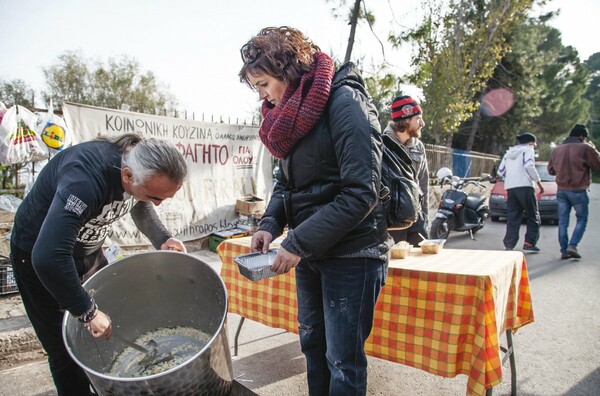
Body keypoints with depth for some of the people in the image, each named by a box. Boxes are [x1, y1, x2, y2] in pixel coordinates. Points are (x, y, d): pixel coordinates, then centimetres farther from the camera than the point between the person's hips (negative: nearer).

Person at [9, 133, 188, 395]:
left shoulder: (144, 171, -17)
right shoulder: (85, 179, -40)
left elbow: (139, 207, 5)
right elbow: (47, 257, -46)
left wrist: (162, 240, -12)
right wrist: (87, 312, -35)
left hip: (88, 251, 7)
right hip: (38, 255, -6)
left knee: (109, 334, 13)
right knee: (66, 350, 0)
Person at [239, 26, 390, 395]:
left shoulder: (344, 101, -16)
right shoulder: (291, 112, 9)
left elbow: (361, 193, -23)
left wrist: (298, 243, -21)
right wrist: (270, 224, -4)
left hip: (351, 254, -8)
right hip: (310, 252, 8)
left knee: (343, 361, 5)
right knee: (312, 344, 20)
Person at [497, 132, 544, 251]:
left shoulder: (508, 153, 23)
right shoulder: (528, 149, 5)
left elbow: (500, 171, 17)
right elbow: (529, 166, -12)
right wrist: (539, 183, -8)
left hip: (510, 188, 6)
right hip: (525, 186, -6)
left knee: (512, 217, 5)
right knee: (533, 216, 4)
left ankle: (509, 244, -2)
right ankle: (529, 242, -4)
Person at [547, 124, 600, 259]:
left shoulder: (557, 150, 7)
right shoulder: (585, 148, -9)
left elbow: (551, 170, 14)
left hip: (561, 190, 4)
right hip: (578, 191, -4)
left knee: (563, 221, 8)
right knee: (582, 219, 11)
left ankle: (564, 250, 9)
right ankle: (572, 246, -3)